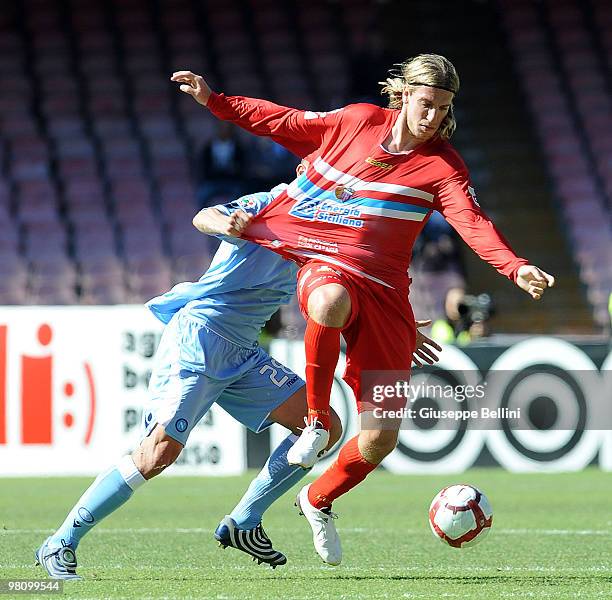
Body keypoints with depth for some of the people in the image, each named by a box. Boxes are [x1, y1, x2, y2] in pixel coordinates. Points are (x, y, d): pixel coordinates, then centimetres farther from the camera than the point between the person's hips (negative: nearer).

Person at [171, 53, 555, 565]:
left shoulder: (443, 166, -1)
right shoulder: (359, 120, 6)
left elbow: (473, 223, -16)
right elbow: (285, 123, 19)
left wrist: (516, 268, -34)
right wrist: (213, 100, 18)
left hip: (382, 288, 0)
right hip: (326, 266, 0)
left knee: (380, 437, -5)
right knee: (329, 302, -43)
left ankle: (319, 501, 27)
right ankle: (317, 421, -22)